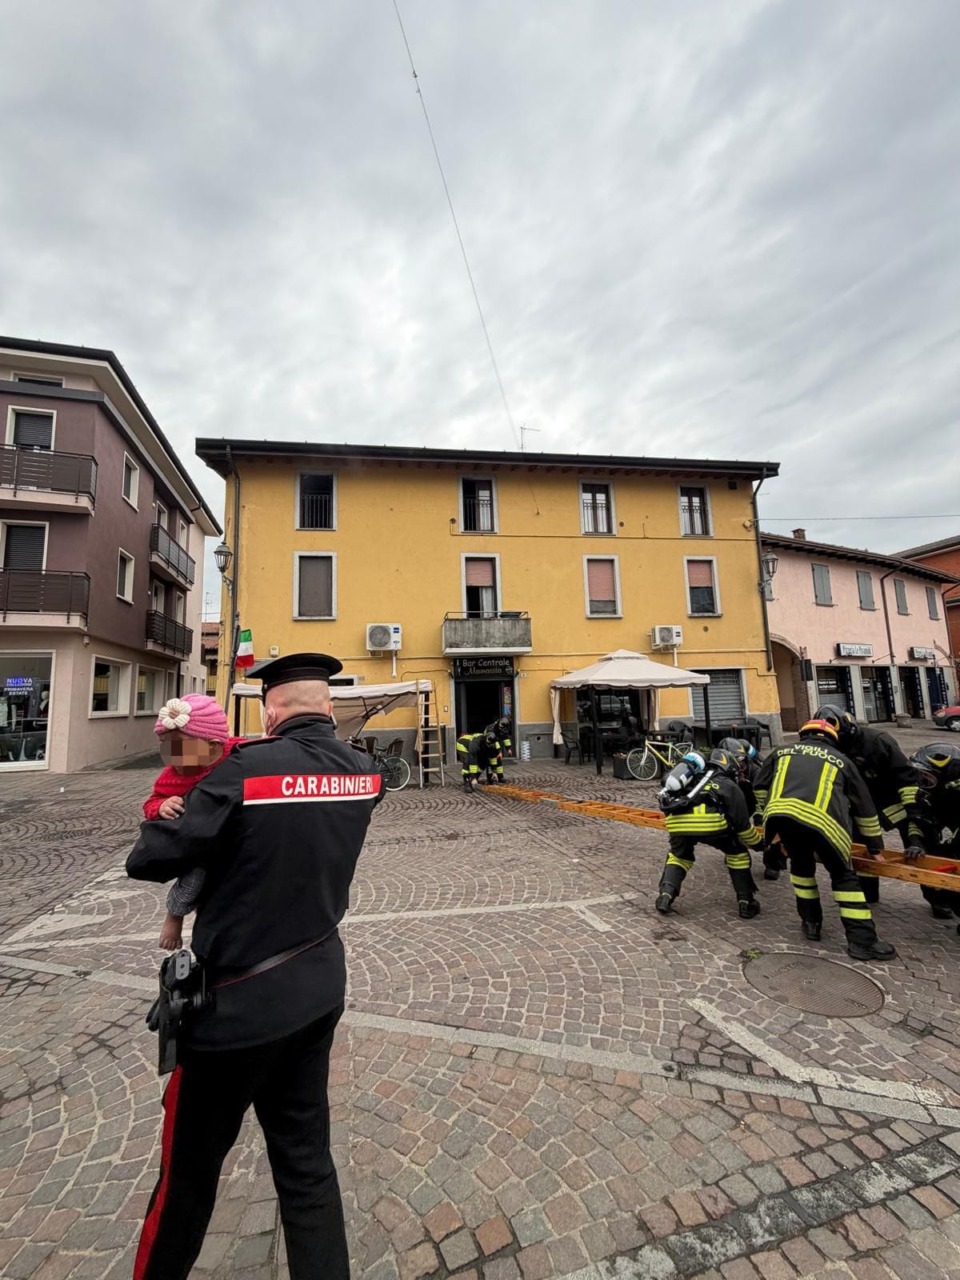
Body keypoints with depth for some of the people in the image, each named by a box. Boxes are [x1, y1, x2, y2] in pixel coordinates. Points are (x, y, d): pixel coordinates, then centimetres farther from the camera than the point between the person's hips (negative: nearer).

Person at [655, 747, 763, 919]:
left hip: (676, 822, 4)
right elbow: (742, 824, 24)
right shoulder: (729, 786, 27)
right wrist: (758, 843, 40)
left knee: (679, 855, 32)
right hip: (709, 821, -3)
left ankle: (665, 895, 15)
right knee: (737, 853, 26)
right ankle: (746, 903, 26)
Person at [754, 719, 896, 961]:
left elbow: (760, 787, 33)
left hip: (781, 814, 1)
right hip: (822, 820, -1)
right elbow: (864, 807, 36)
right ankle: (863, 941, 21)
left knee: (801, 864, 29)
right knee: (843, 875, 22)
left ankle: (811, 923, 36)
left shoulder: (781, 751, 32)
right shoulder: (842, 760, 30)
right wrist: (876, 845, 47)